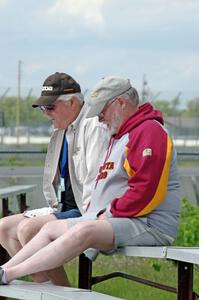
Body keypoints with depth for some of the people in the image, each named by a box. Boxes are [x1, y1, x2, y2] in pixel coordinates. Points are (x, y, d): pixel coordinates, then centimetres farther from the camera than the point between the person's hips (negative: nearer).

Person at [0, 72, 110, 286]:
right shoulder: (61, 131, 18)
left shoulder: (95, 126, -14)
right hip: (65, 208, 10)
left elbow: (96, 180, -21)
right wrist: (54, 209, 9)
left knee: (28, 228, -25)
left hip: (86, 212, -10)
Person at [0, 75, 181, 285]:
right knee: (52, 228, 7)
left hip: (149, 224, -11)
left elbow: (146, 190, -22)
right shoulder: (120, 135, 24)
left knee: (84, 231, -32)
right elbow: (107, 185, 27)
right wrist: (93, 209, 8)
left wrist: (110, 213, -16)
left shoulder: (150, 131, -12)